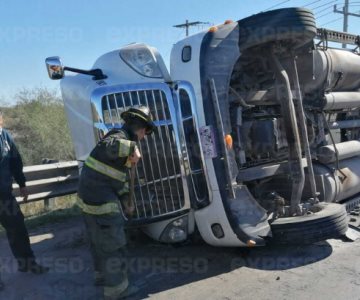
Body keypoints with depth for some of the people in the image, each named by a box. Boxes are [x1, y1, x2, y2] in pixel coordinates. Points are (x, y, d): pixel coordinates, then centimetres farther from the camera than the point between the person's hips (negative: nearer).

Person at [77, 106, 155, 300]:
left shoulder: (122, 139, 17)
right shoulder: (119, 136, -13)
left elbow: (120, 176, 21)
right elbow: (105, 146, -39)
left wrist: (125, 201, 19)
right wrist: (131, 147, -39)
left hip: (89, 196, 10)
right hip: (101, 201, -10)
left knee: (99, 240, 24)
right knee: (113, 244, 3)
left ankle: (102, 275, 43)